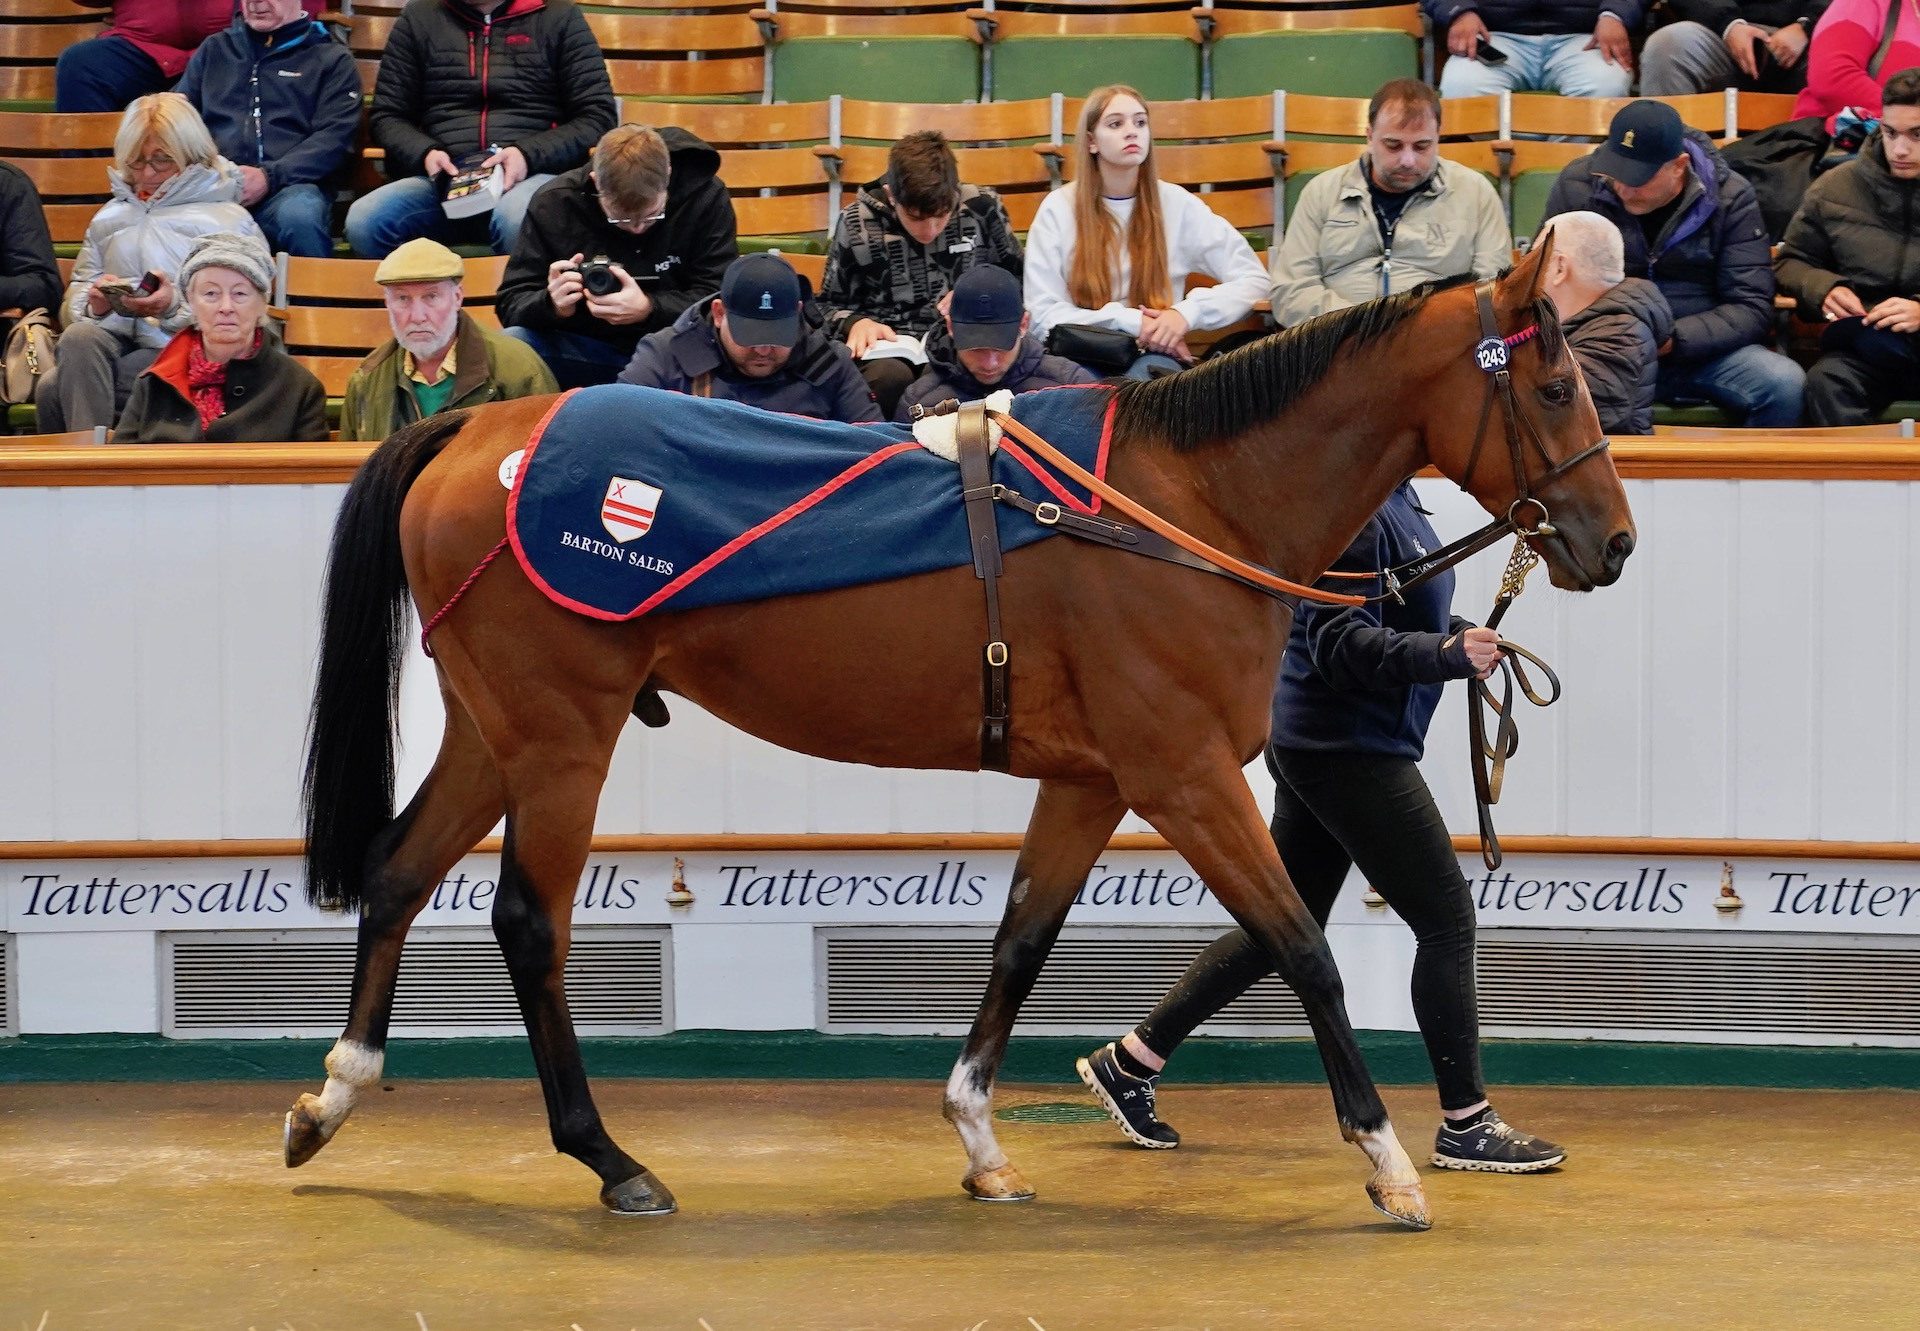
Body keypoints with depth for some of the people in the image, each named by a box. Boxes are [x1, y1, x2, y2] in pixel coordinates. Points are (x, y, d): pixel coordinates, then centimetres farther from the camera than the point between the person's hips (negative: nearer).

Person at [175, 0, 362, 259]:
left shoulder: (332, 59, 15)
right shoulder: (214, 50, 27)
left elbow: (333, 137, 2)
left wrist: (269, 176, -14)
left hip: (291, 185, -2)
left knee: (299, 217, -39)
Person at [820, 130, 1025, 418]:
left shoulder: (983, 209, 4)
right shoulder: (857, 224, 3)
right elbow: (831, 305, 16)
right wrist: (856, 323, -7)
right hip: (890, 348, -1)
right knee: (890, 376, -40)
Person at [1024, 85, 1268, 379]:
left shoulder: (1177, 205, 5)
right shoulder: (1059, 209, 3)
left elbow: (1253, 279, 3)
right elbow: (1044, 315, -3)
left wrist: (1187, 313, -15)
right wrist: (1132, 323, -15)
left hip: (1153, 357, 1)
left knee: (1150, 372, -36)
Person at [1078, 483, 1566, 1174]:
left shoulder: (1395, 498, 12)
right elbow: (1340, 644, -26)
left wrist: (1457, 634, 9)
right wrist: (1445, 653, -37)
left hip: (1315, 746, 11)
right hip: (1350, 748, -11)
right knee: (1447, 922, -4)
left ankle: (1131, 1061, 21)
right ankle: (1466, 1126, 2)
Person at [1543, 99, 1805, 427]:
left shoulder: (1730, 198, -3)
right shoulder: (1577, 186, -1)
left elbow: (1751, 308, -5)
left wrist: (1672, 340, -21)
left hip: (1704, 351, 1)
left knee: (1786, 384, -29)